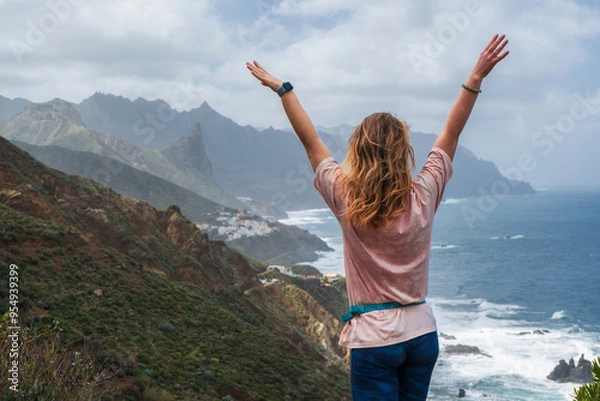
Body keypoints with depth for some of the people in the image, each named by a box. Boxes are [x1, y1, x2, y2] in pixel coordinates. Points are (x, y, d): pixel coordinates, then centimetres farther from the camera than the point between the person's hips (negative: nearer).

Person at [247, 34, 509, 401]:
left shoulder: (347, 201, -11)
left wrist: (282, 88, 9)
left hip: (374, 336, -3)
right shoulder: (423, 198, -7)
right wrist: (476, 78, 5)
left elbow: (311, 141, -1)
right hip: (421, 332, 3)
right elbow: (451, 134, 1)